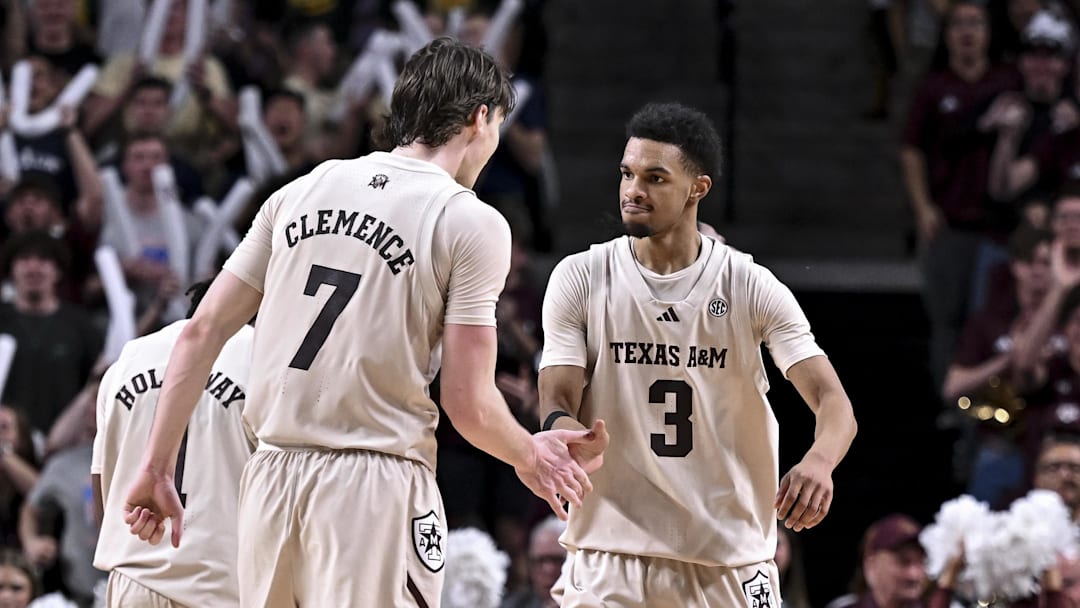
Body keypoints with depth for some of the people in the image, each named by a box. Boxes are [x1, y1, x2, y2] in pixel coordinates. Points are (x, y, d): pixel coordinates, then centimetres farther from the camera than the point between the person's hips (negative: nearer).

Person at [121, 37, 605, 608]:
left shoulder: (300, 192, 12)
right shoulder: (472, 223, -3)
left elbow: (201, 334, 10)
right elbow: (468, 404, -6)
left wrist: (157, 469, 14)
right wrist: (530, 457, 13)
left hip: (270, 476, 5)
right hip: (377, 485, -5)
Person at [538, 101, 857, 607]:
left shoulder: (752, 289, -2)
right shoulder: (580, 279, 0)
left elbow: (834, 403, -10)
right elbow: (557, 404, -3)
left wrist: (820, 461, -34)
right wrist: (564, 429, -30)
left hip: (731, 559, 0)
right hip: (611, 553, 0)